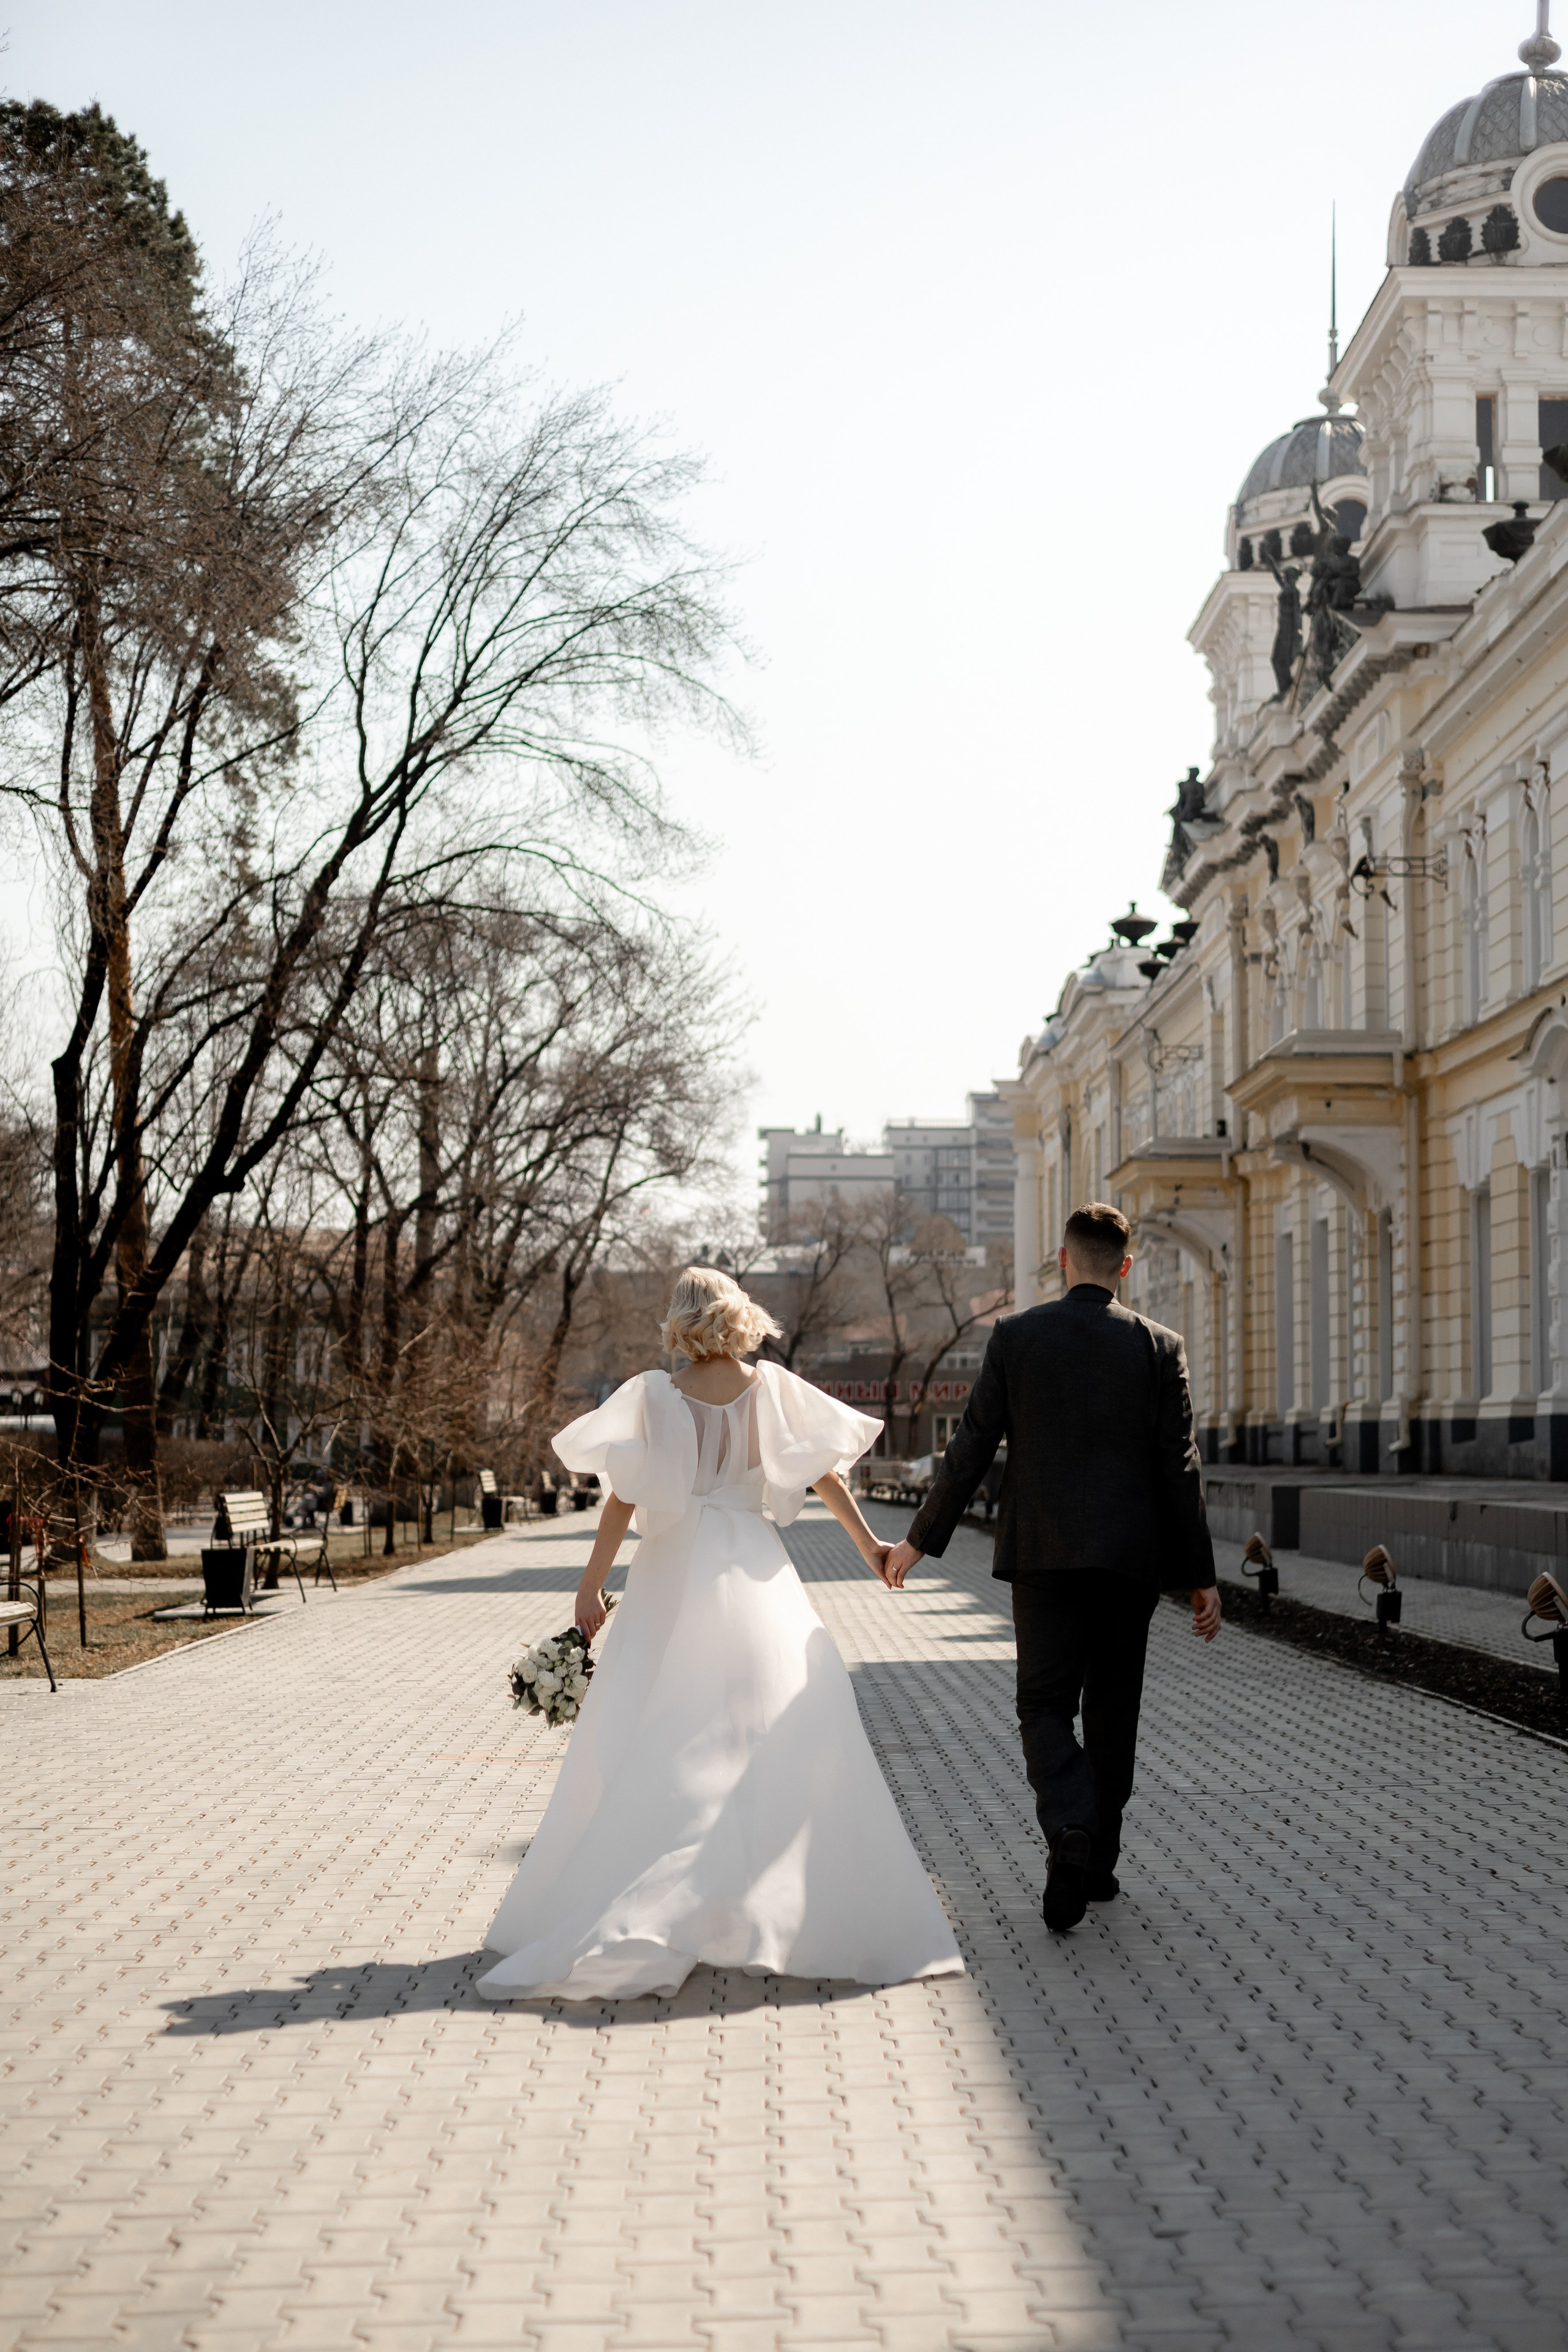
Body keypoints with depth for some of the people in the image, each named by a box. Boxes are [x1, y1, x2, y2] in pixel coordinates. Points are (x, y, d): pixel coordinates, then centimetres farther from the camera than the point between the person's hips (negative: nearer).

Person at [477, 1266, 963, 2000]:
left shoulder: (659, 1394, -5)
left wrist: (593, 1580, -4)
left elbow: (625, 1494, -9)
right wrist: (866, 1541, 18)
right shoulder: (772, 1388, 1)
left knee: (652, 1745, 5)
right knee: (787, 1742, 6)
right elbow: (823, 1473, 7)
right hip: (756, 1574, 1)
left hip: (677, 1576, -1)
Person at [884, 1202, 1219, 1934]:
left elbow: (970, 1449, -1)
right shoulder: (1159, 1347, 0)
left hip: (1043, 1552, -1)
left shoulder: (1016, 1337, -1)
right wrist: (1200, 1574, 4)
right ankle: (1097, 1861, 22)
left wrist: (919, 1539, 10)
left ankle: (1070, 1833, -22)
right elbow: (1179, 1468, -1)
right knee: (1112, 1709, 14)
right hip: (1130, 1557, 1)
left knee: (1045, 1707, 3)